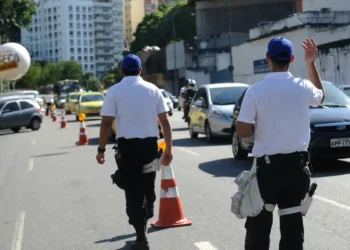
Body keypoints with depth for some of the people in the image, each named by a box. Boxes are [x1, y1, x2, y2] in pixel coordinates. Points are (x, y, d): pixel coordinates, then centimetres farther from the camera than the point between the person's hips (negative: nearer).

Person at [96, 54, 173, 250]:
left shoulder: (115, 91, -2)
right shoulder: (153, 89, 4)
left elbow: (107, 123, -9)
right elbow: (165, 121, 2)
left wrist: (101, 149, -2)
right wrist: (168, 148, 7)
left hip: (127, 145, -2)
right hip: (150, 143, 3)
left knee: (133, 189, 3)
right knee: (148, 186, 20)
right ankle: (144, 221, 35)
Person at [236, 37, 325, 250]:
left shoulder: (256, 90, -11)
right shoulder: (303, 87, -2)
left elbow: (242, 131, -11)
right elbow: (321, 96, 23)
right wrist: (311, 64, 21)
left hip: (267, 165, -2)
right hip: (296, 163, 2)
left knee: (260, 220, 9)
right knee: (292, 220, 7)